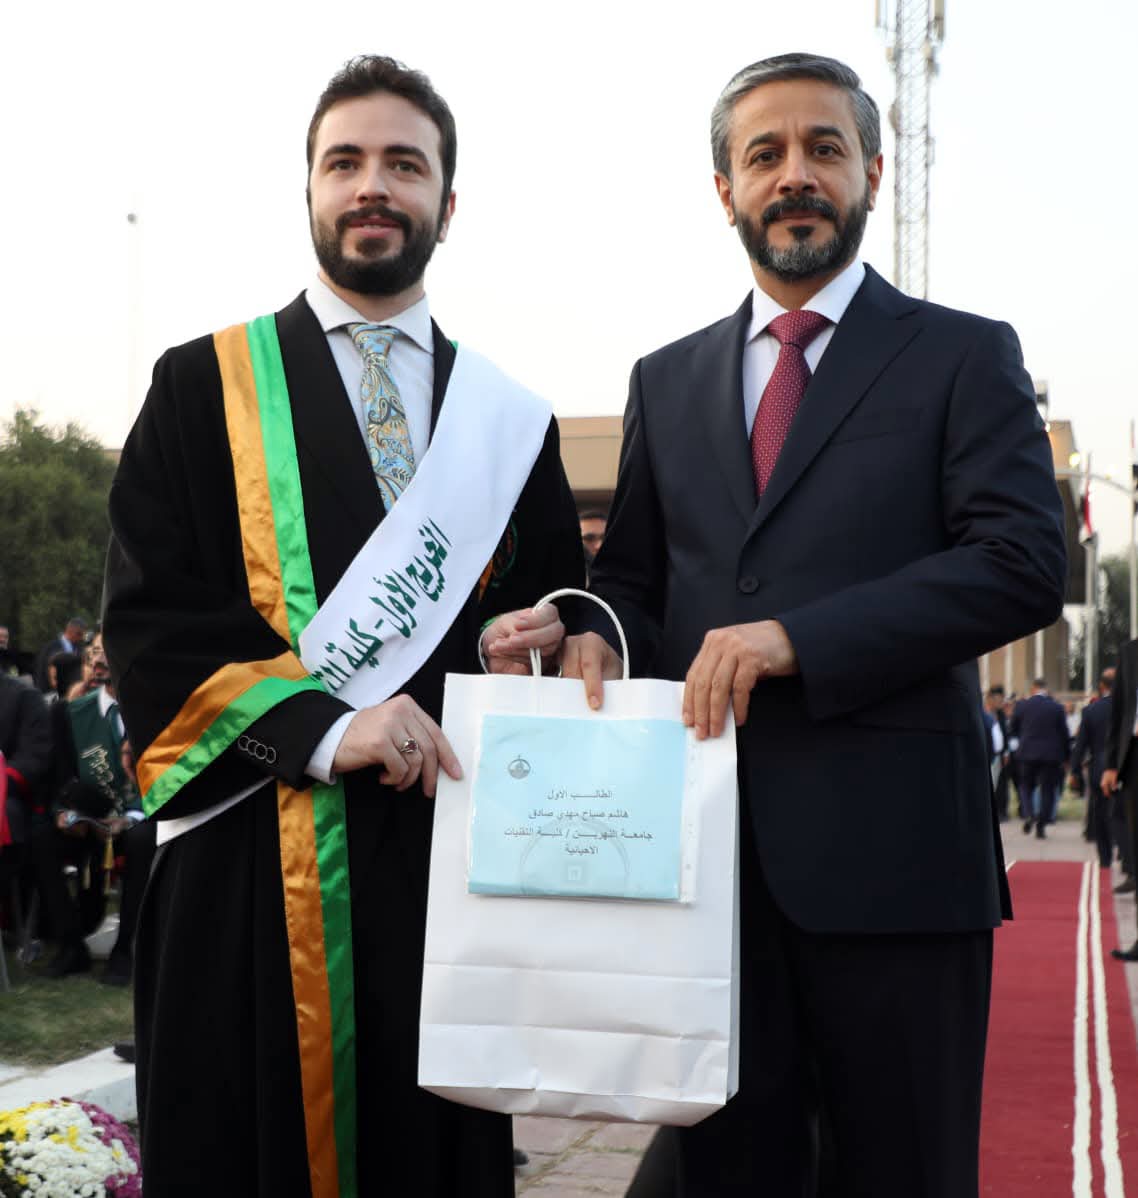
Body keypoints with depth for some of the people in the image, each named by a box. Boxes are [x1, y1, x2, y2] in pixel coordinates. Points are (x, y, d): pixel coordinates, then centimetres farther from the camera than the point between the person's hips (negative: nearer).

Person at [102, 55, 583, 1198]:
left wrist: (536, 635, -6)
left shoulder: (509, 419, 14)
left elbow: (560, 616, 18)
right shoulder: (205, 386, 6)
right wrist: (317, 724, -15)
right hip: (252, 864, -2)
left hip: (448, 854, 2)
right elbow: (147, 617, -3)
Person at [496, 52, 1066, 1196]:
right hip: (711, 844, 4)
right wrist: (602, 633, -4)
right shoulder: (667, 380, 16)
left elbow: (1023, 563, -10)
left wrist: (797, 638, -18)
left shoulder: (964, 357, 2)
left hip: (888, 845, -3)